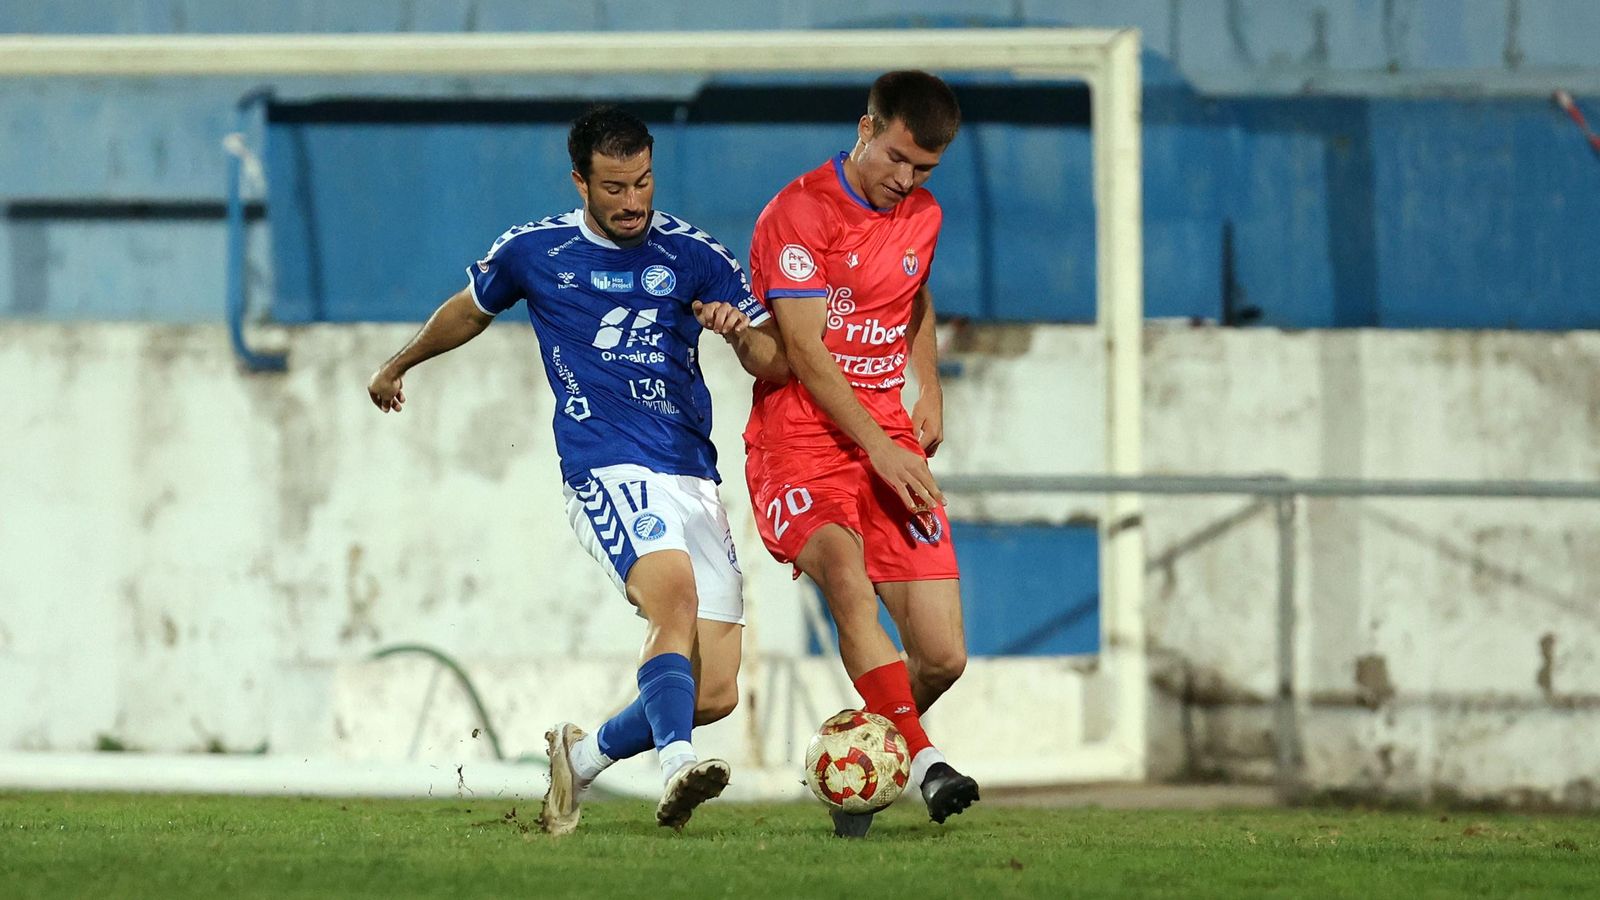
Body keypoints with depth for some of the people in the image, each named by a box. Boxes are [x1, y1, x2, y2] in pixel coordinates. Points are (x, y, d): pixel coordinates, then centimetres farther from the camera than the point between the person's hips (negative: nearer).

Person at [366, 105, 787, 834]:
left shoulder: (691, 254, 7)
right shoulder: (533, 252, 7)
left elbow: (773, 366, 7)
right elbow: (470, 310, 28)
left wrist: (744, 330, -16)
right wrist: (399, 365, 43)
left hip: (694, 481, 3)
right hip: (607, 468, -3)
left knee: (715, 692, -4)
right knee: (675, 592, -34)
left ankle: (582, 757, 20)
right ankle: (675, 764, -49)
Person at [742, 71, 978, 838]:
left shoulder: (921, 217, 11)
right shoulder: (799, 213, -10)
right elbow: (805, 350, -15)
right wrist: (878, 447, -21)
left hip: (889, 438, 6)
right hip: (802, 437, -6)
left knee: (942, 657, -6)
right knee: (848, 574, -36)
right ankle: (922, 760, -40)